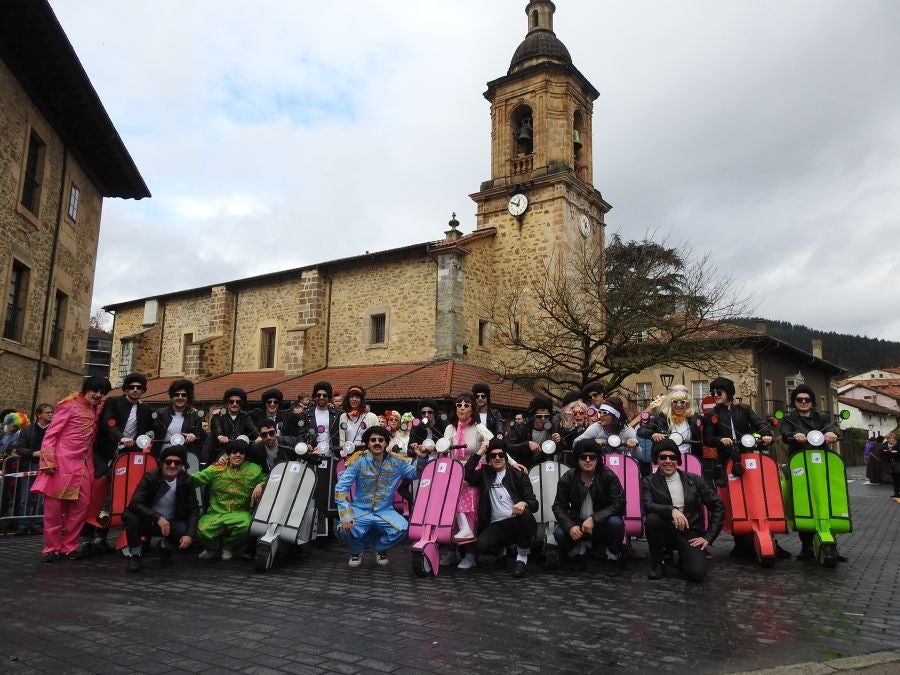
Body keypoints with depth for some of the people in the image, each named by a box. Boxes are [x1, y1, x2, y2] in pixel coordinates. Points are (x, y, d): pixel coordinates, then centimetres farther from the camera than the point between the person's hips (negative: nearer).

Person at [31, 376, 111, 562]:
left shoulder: (98, 409, 13)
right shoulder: (69, 405, -3)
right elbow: (50, 435, -6)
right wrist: (48, 461, -14)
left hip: (84, 465, 5)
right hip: (62, 462, -5)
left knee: (81, 505, 2)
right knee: (54, 506, 1)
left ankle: (69, 546, 13)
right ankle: (51, 548, 12)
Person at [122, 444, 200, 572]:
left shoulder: (187, 481, -9)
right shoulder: (150, 477, -16)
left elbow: (193, 509, -9)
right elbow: (135, 503, -26)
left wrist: (190, 534, -24)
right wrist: (158, 517, -39)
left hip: (171, 523, 2)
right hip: (148, 522, -2)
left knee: (185, 530, -28)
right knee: (130, 515, -32)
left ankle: (166, 548, 10)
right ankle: (135, 555, -6)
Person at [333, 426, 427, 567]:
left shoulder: (396, 461, -1)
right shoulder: (359, 461, -8)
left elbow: (416, 473, 13)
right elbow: (341, 488, -13)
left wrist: (422, 458, -9)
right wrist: (346, 515, -26)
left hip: (385, 511, 1)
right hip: (360, 510, -1)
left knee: (403, 528, -27)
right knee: (346, 529, -31)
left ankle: (379, 548, 10)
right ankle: (357, 550, 9)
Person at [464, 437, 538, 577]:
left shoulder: (518, 475, 11)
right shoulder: (484, 474, 16)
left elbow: (533, 502, 2)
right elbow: (468, 474, -4)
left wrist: (523, 503, -23)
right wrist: (480, 452, -3)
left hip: (517, 522, -1)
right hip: (496, 526, 1)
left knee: (525, 513, -35)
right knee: (481, 544, -30)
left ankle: (522, 557, -13)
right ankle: (502, 550, 8)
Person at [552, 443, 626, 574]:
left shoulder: (608, 476, -11)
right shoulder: (567, 479, -6)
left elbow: (618, 503, -17)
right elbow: (559, 506, -4)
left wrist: (594, 519, -28)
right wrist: (570, 526, -24)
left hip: (602, 524, -1)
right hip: (578, 524, 1)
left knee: (616, 522, -33)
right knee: (559, 533, -28)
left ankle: (614, 558, -2)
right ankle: (578, 551, 9)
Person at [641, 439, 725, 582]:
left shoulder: (694, 480, 5)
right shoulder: (648, 482, 1)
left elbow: (718, 507, 6)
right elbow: (648, 506, -16)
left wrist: (708, 537, -1)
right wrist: (671, 510, -33)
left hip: (690, 533, 0)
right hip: (665, 531, 0)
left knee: (696, 573, -26)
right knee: (652, 518, -33)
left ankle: (683, 558, 13)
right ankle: (657, 563, -7)